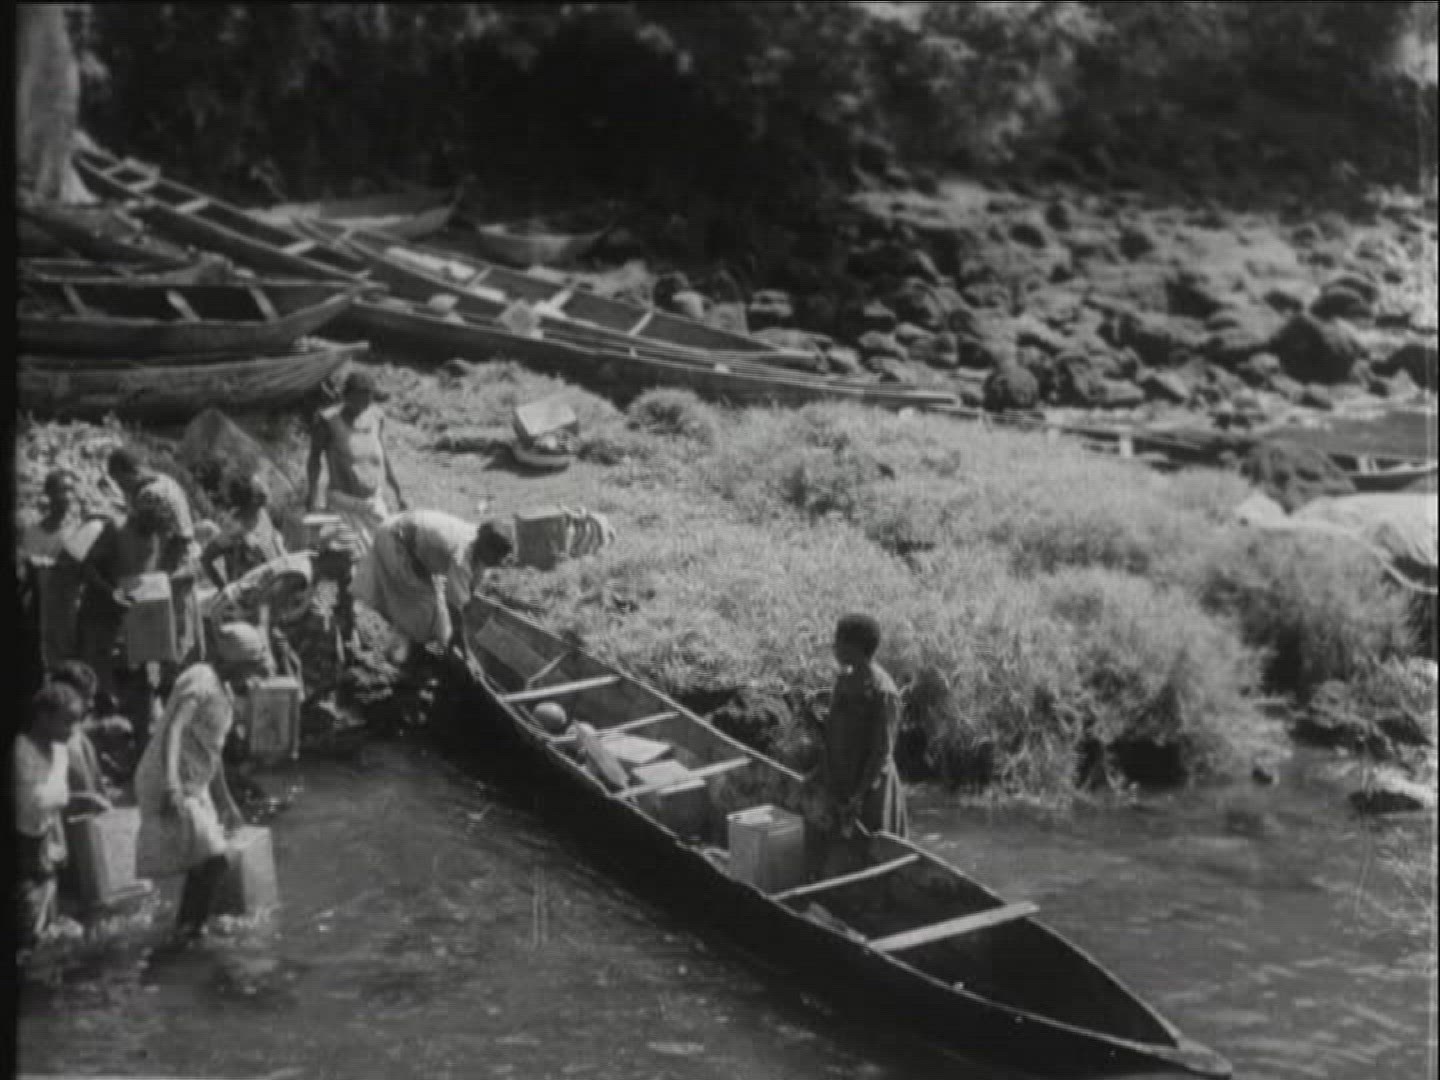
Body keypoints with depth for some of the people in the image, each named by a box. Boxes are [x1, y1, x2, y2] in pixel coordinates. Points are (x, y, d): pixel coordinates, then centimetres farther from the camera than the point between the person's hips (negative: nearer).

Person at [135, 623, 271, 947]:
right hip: (174, 790, -10)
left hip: (193, 789, 10)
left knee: (205, 865, 15)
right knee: (211, 860, -17)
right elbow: (171, 732, -29)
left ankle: (187, 932, 28)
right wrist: (170, 788, -41)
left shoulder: (222, 689, 14)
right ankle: (190, 931, -6)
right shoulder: (199, 683, -17)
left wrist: (225, 801, 29)